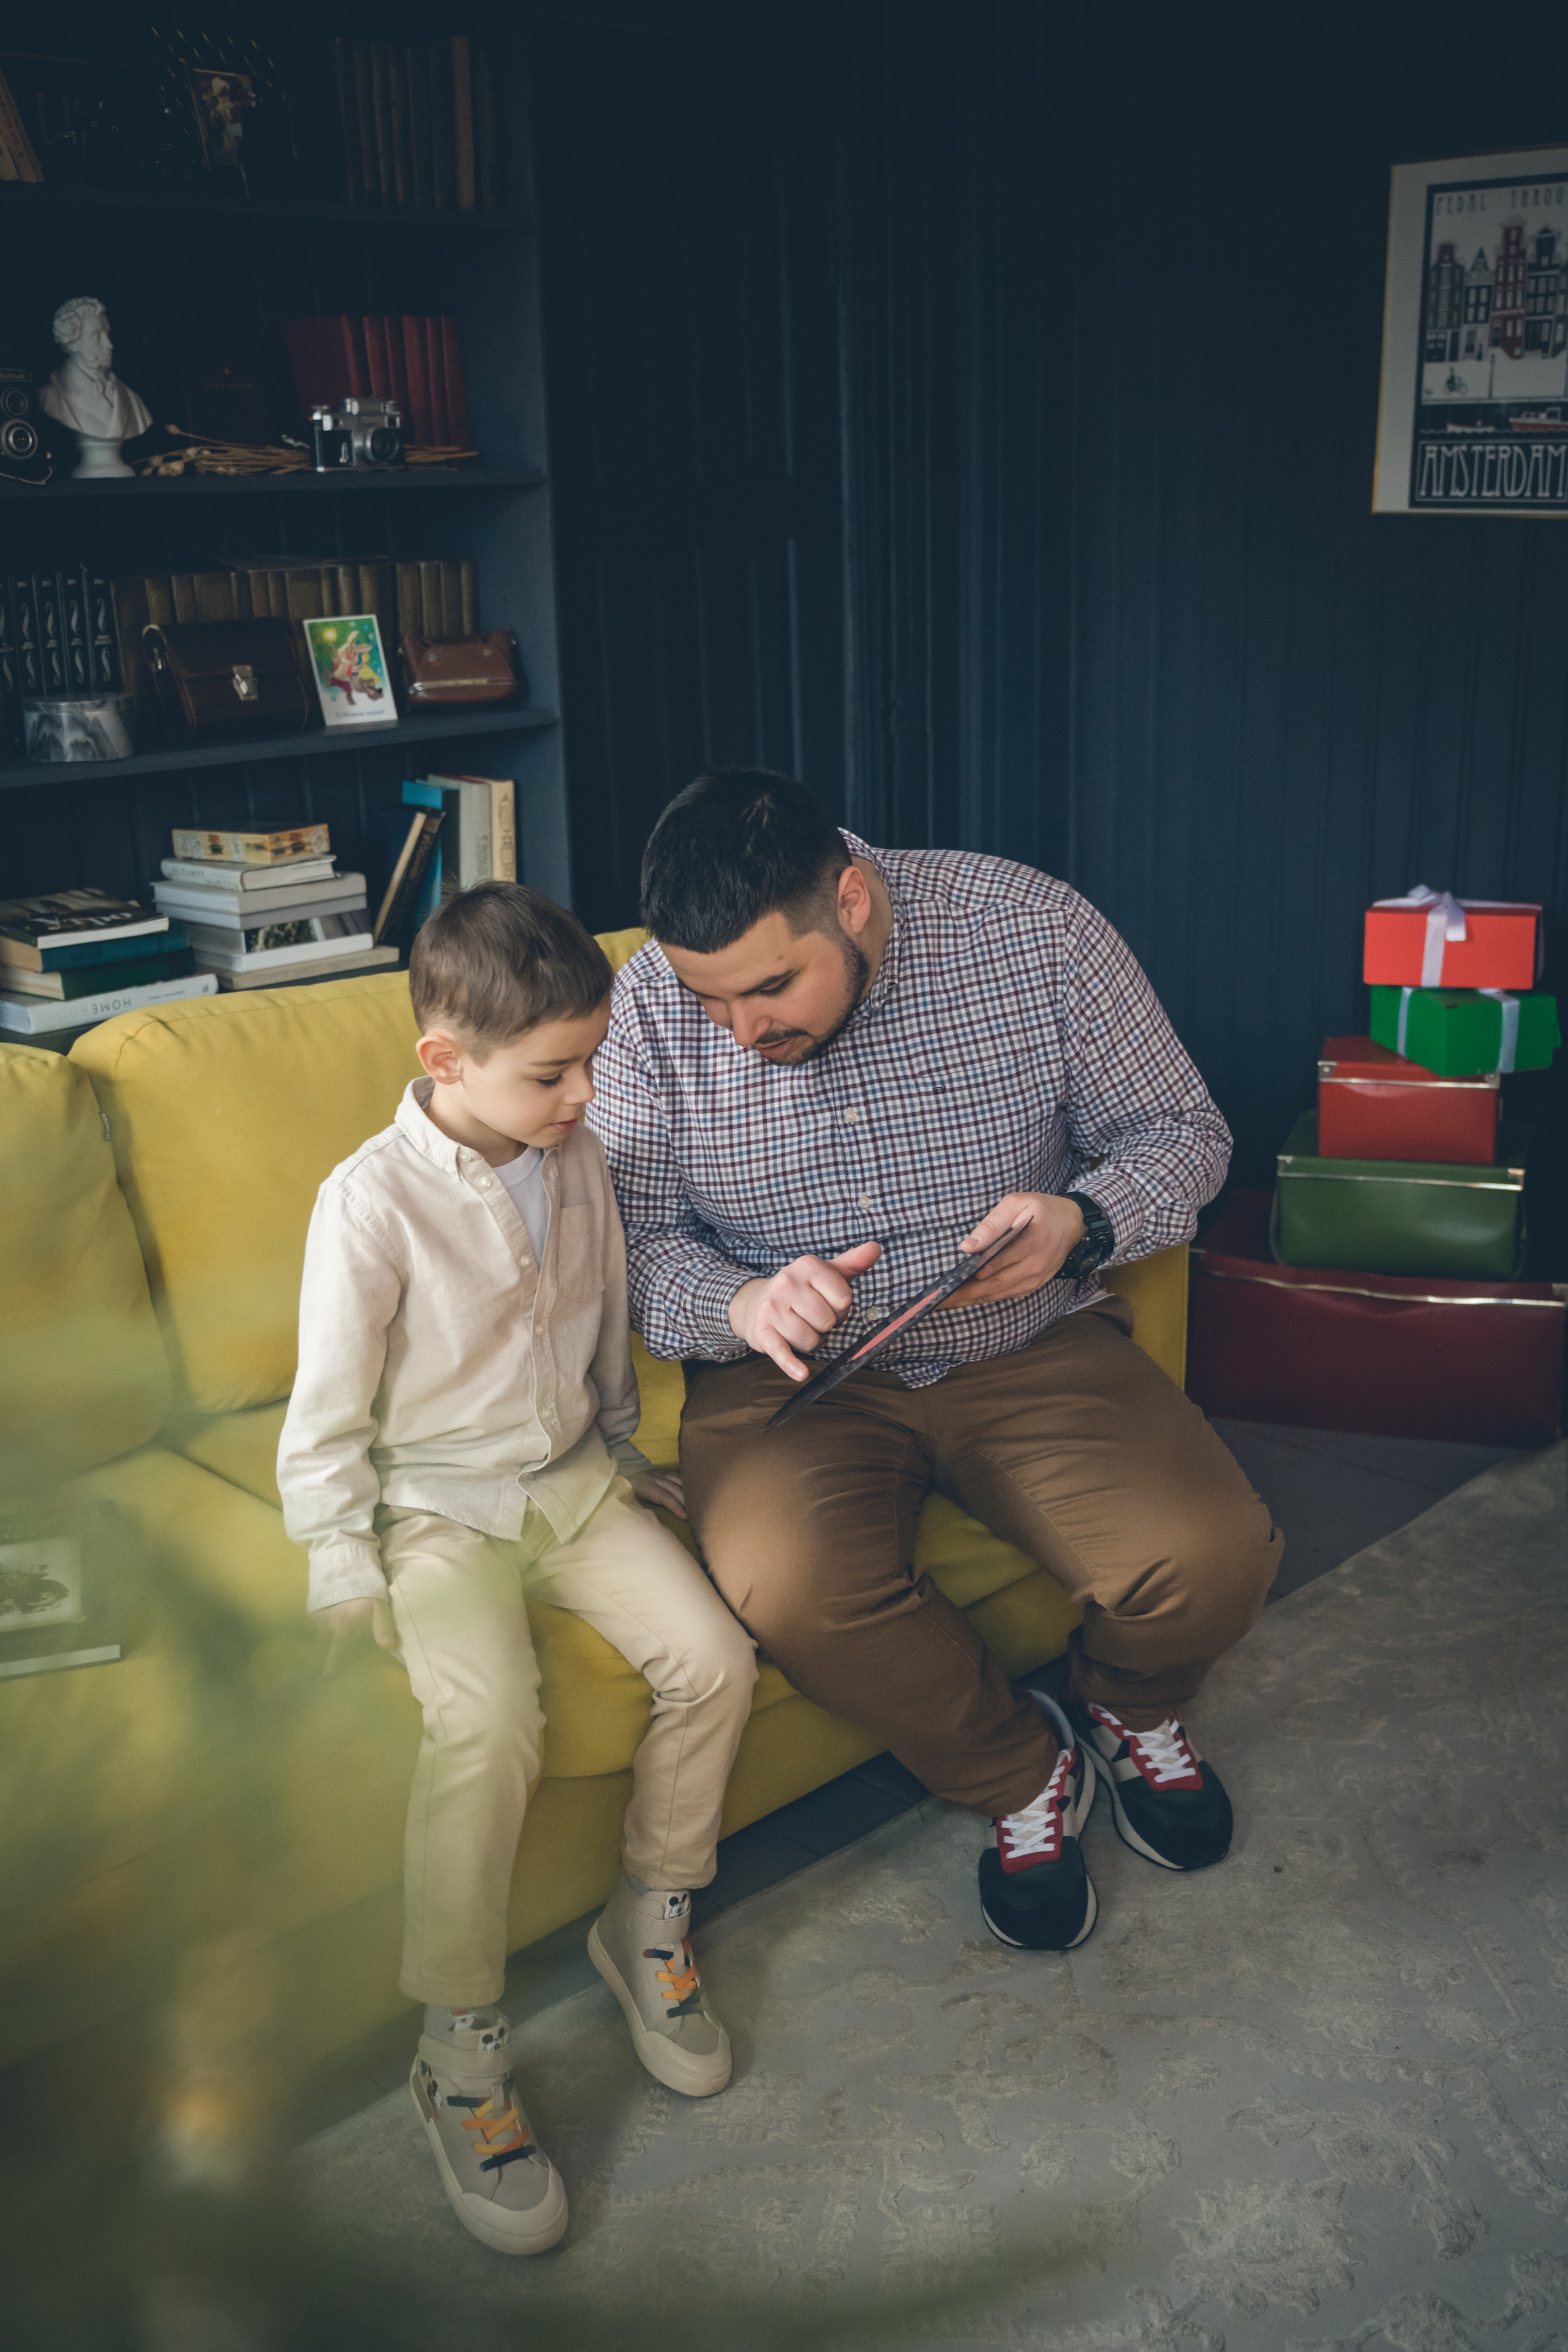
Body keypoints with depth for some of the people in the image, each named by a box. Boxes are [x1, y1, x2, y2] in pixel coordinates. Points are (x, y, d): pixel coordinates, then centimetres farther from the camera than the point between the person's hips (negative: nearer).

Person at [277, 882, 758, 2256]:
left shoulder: (580, 1158, 0)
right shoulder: (373, 1201, -18)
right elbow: (326, 1416, -11)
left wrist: (624, 1453, 21)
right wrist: (346, 1576, -11)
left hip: (573, 1482, 6)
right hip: (438, 1509, -5)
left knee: (714, 1655, -13)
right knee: (488, 1726, -27)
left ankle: (652, 1923, 11)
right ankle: (461, 2048, -9)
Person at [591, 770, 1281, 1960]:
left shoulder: (1036, 932, -11)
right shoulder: (656, 1000, -9)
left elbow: (1182, 1131, -2)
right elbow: (631, 1234, -3)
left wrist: (1081, 1221, -23)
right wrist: (742, 1304, -25)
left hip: (1032, 1347, 0)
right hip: (793, 1371, 0)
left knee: (1215, 1558, -21)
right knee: (790, 1587, -30)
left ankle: (1130, 1702, 18)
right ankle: (1020, 1766, 2)